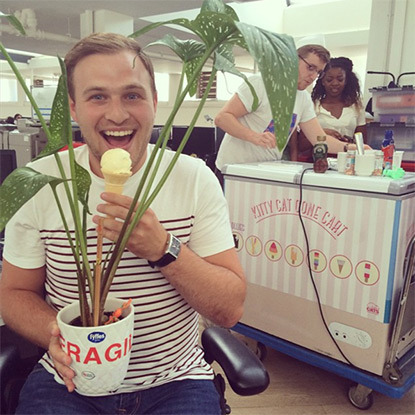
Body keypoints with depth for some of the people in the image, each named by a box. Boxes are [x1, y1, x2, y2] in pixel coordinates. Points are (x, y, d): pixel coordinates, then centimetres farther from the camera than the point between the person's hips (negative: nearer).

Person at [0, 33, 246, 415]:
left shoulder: (194, 179, -11)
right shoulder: (39, 183, -8)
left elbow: (230, 310, -12)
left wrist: (163, 249, -28)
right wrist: (57, 333, -19)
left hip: (176, 381, 1)